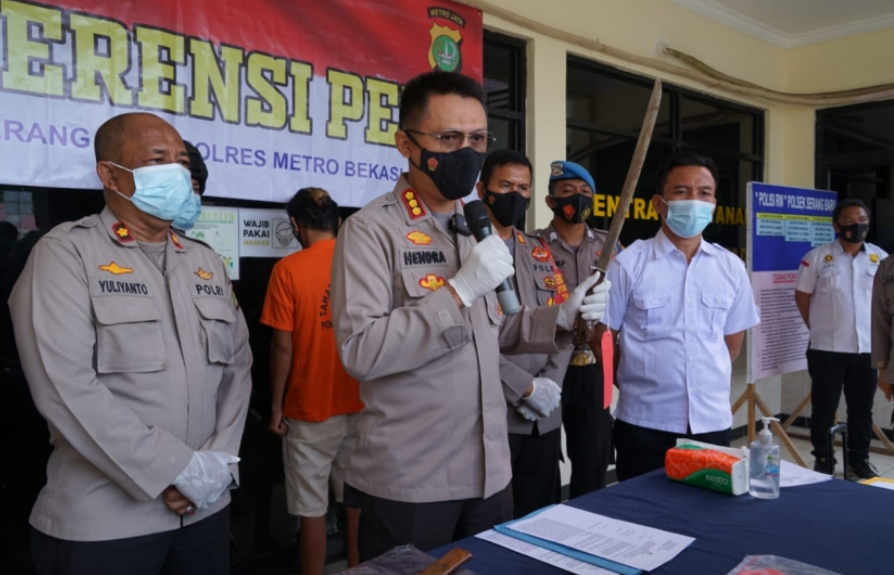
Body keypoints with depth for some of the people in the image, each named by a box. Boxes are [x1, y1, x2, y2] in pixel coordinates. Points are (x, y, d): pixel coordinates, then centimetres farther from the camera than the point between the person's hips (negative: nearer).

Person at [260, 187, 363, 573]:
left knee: (311, 507, 8)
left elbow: (283, 346, -13)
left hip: (310, 409, -4)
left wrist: (276, 405, -2)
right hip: (361, 404, 4)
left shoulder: (288, 269, -12)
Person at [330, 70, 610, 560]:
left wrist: (561, 318, 1)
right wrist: (459, 290, -25)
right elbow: (360, 350, -22)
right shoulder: (371, 229, -12)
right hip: (408, 483, -6)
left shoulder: (476, 227, 11)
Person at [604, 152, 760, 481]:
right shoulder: (628, 264, -8)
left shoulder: (731, 267, 4)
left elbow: (733, 342, 14)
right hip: (644, 423, -3)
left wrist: (708, 381, 12)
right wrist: (636, 382, 3)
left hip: (713, 422, 3)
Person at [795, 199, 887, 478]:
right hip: (827, 349, -3)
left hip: (867, 349, 3)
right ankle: (823, 462, 19)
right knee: (823, 409, 6)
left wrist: (880, 332, 7)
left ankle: (859, 460, 29)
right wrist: (819, 328, 2)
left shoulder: (881, 258, 4)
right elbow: (802, 295, 1)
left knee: (862, 409, 13)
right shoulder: (817, 257, -4)